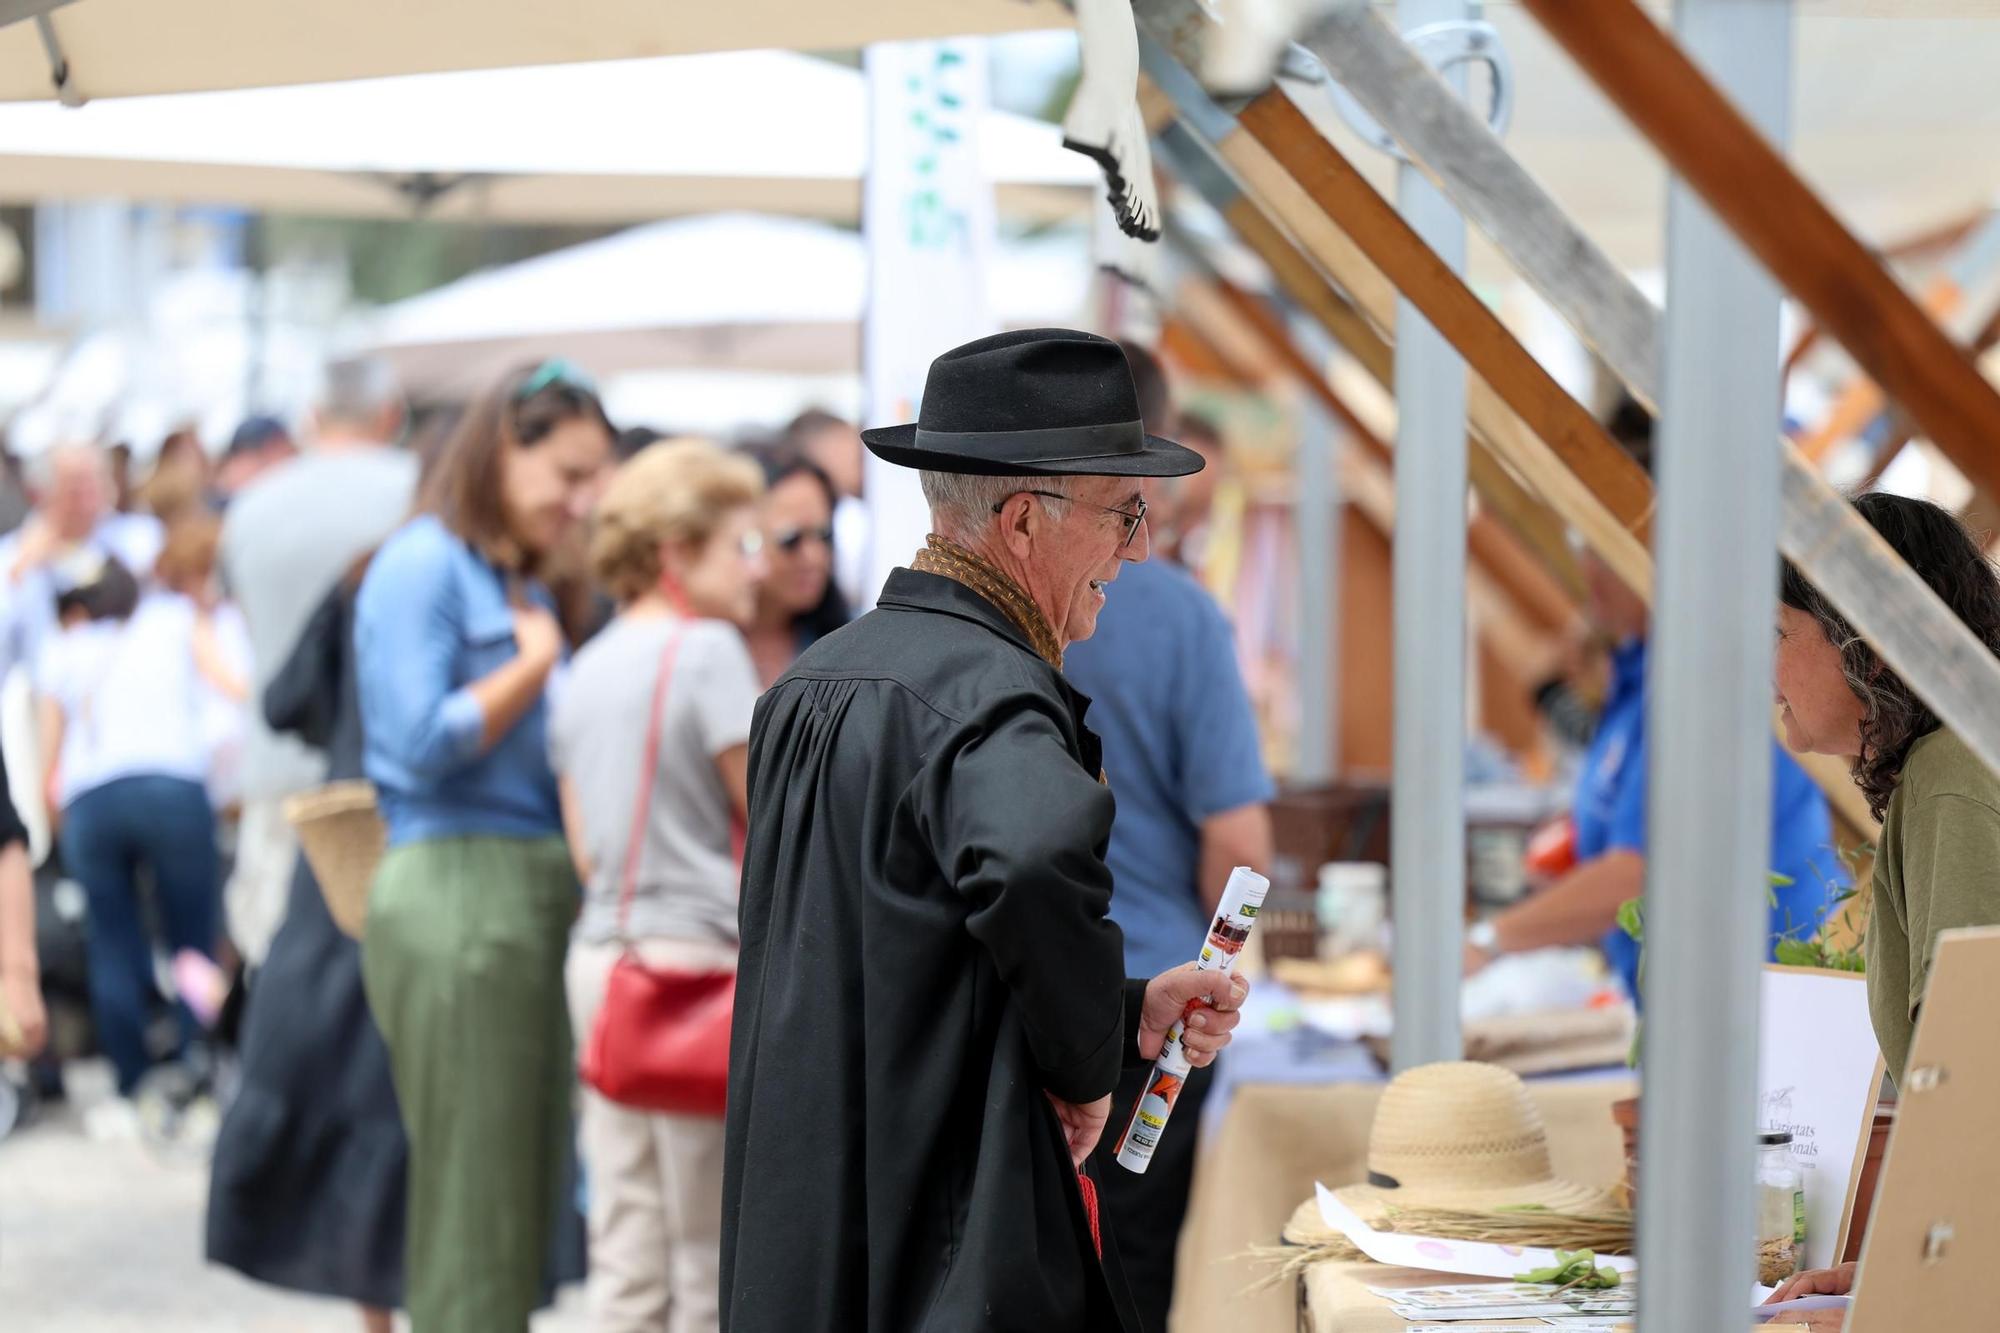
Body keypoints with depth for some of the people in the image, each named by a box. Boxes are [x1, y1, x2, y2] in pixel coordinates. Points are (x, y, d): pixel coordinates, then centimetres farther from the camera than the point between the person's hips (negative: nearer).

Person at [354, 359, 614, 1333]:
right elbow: (424, 741, -16)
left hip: (540, 894, 9)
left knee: (530, 1204, 9)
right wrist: (536, 664, -6)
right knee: (471, 1207, -7)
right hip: (455, 887, -9)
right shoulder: (423, 565, -6)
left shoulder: (525, 586, 21)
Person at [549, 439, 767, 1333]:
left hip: (600, 954, 7)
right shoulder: (708, 651, -9)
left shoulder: (587, 666, 14)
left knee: (625, 1253, 7)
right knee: (710, 1259, -1)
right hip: (700, 955, -7)